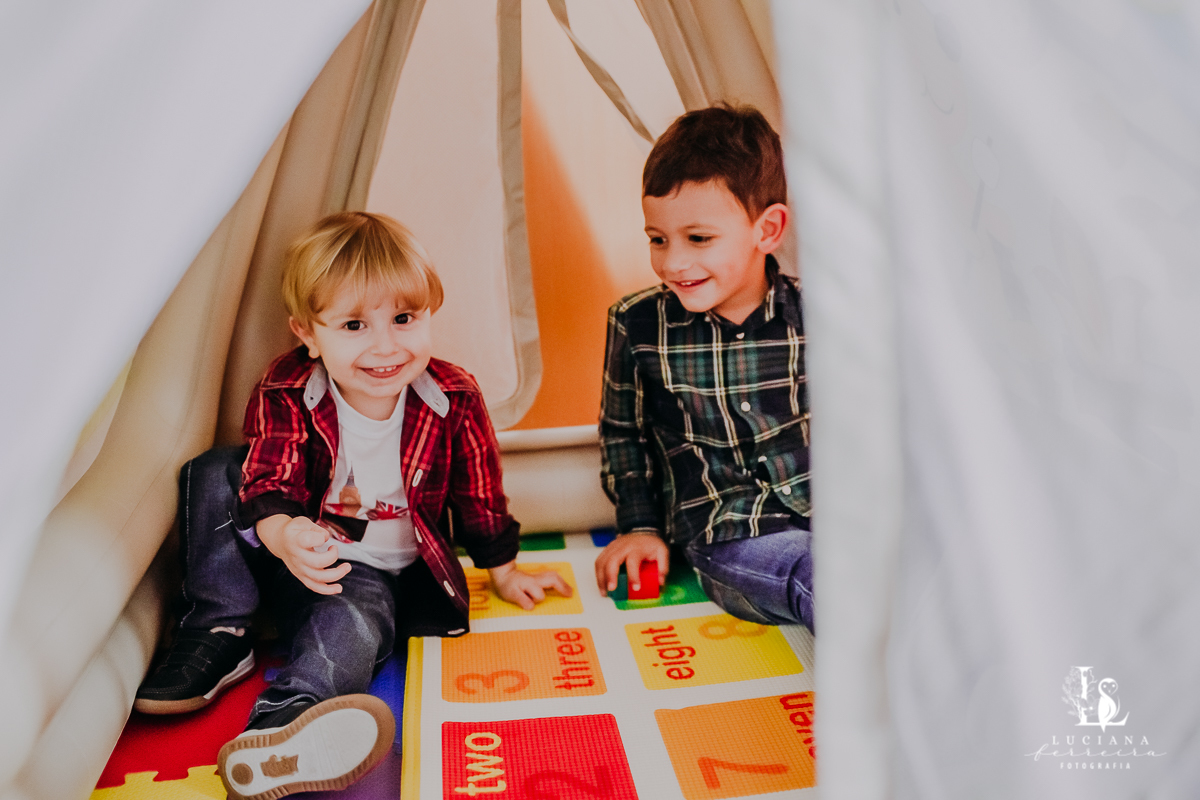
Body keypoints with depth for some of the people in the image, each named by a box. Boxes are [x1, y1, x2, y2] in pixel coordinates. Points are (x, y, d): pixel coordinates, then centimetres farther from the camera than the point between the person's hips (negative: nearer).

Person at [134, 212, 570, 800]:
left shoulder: (454, 400, -12)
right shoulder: (285, 393, -14)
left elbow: (479, 496, 0)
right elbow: (268, 483, -22)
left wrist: (503, 572, 9)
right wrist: (282, 534, -46)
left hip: (377, 572, -1)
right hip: (292, 553, 2)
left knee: (354, 622, -34)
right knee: (214, 471, -17)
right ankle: (218, 632, -15)